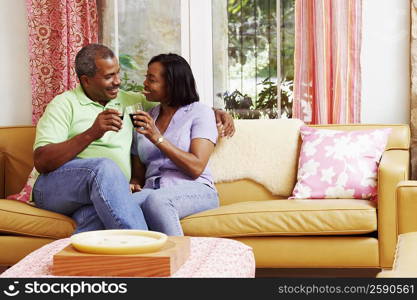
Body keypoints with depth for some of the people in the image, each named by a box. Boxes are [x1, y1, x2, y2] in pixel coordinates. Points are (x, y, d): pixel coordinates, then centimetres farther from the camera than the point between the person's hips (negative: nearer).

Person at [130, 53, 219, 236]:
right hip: (152, 190, 4)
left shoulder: (200, 112, 7)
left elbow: (196, 168, -6)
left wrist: (157, 138, -10)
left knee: (156, 199, -39)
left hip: (194, 190, -4)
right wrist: (133, 185, -3)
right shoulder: (144, 119, 22)